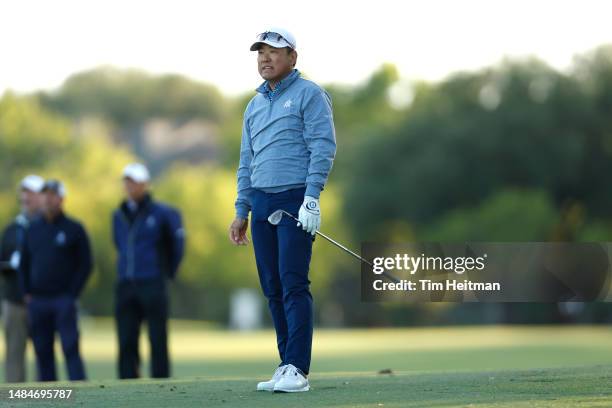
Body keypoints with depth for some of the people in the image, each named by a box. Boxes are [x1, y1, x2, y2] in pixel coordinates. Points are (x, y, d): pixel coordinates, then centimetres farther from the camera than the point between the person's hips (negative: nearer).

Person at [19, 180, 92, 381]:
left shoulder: (74, 229, 1)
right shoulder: (33, 229, 12)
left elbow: (85, 264, -1)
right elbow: (24, 264, 18)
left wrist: (72, 294, -8)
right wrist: (27, 293, 6)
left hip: (64, 301, -4)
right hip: (37, 302, 4)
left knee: (71, 349, -10)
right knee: (42, 352, 5)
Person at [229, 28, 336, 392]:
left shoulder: (309, 95, -1)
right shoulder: (254, 106, 21)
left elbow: (323, 147, -9)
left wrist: (311, 198, -17)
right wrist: (242, 212, 17)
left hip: (296, 201, -7)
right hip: (261, 203, 7)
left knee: (293, 285, -13)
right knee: (273, 289, 5)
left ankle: (298, 370, -15)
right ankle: (287, 367, 9)